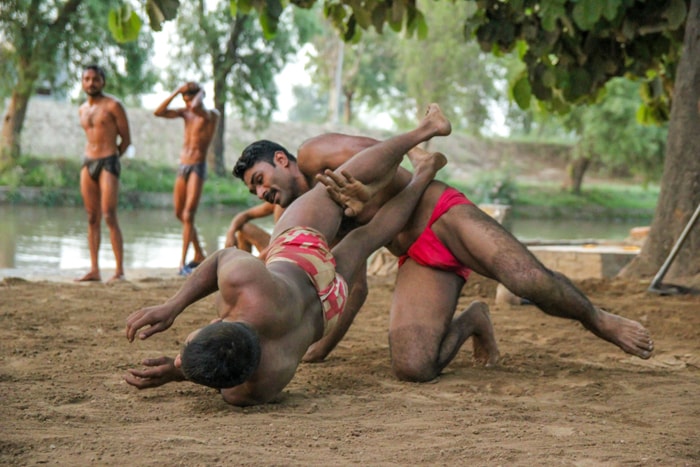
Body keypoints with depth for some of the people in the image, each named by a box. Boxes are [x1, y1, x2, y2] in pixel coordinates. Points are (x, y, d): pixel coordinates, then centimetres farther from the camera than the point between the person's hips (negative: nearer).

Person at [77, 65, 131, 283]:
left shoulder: (113, 105, -3)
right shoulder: (82, 109, 15)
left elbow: (126, 138, 0)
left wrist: (110, 158, 7)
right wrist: (92, 159, 13)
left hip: (108, 162, -6)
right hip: (87, 163, 6)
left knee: (109, 217, -13)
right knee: (92, 219, 4)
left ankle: (119, 270, -12)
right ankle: (94, 270, 5)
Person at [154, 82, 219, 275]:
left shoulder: (211, 115, -7)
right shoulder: (185, 112, 10)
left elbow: (195, 107, -29)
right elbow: (158, 112, 1)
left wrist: (201, 93, -9)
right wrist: (176, 92, -2)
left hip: (198, 167, -7)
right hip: (182, 166, 7)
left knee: (188, 215, -15)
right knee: (180, 214, 13)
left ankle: (183, 262, -16)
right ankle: (199, 254, 28)